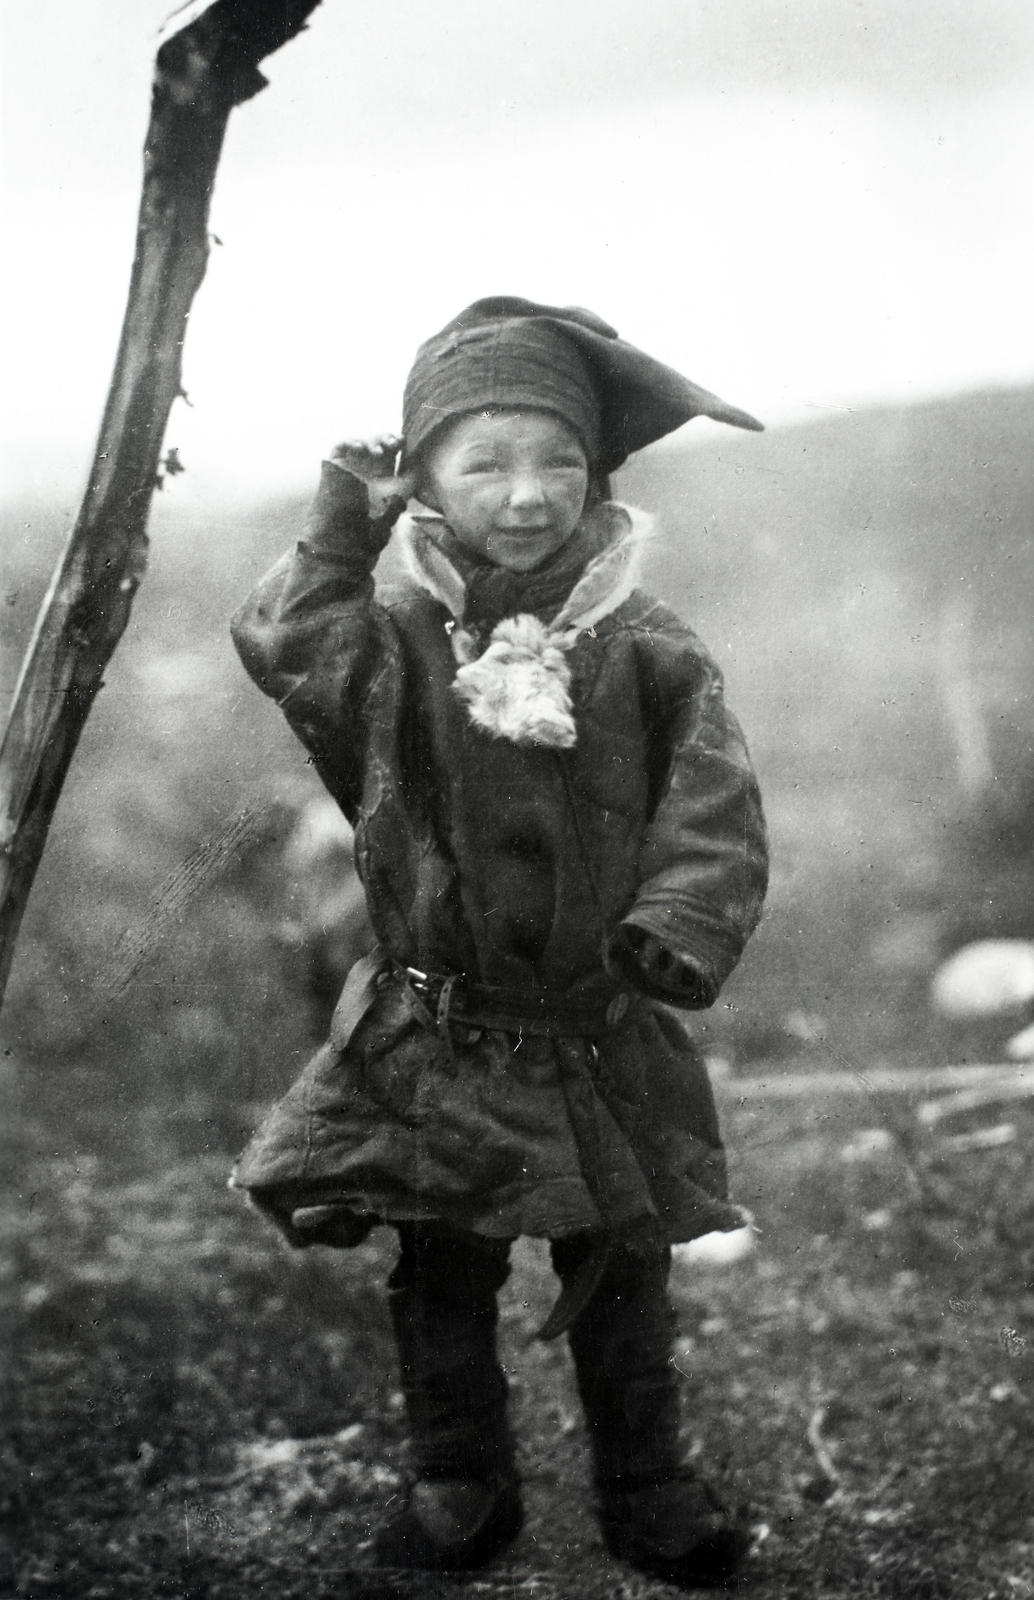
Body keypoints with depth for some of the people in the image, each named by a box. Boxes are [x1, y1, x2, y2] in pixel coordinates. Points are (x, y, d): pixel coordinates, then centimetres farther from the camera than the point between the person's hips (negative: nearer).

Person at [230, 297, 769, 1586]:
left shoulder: (647, 656, -4)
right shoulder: (400, 646, -3)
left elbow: (717, 816, -9)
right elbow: (285, 648, -22)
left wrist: (680, 927, -23)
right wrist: (344, 531, -18)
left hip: (600, 1038, 0)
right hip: (433, 1037, 0)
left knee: (620, 1279, 12)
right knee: (441, 1279, 12)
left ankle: (647, 1490, 29)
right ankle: (457, 1484, 31)